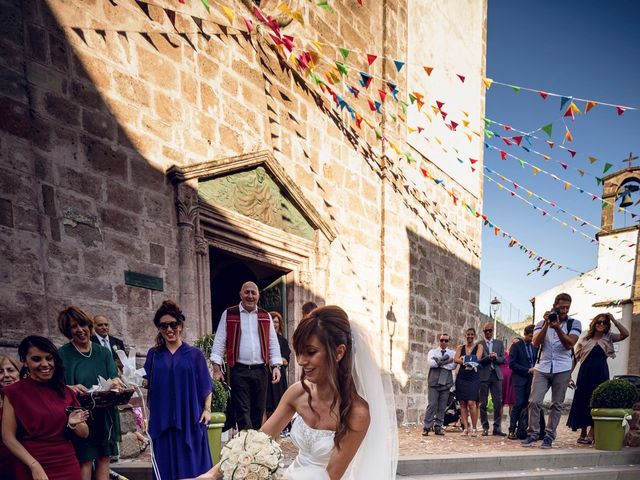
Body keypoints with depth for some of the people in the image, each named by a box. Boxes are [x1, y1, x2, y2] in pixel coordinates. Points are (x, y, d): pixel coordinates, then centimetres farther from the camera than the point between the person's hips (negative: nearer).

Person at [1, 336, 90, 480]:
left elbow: (84, 433, 7)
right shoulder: (15, 392, -5)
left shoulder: (66, 392, 4)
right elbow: (9, 437, -9)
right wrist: (34, 465, -19)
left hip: (68, 467, 4)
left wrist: (73, 425, -14)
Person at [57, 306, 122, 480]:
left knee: (104, 459, 4)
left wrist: (115, 383, -21)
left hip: (104, 415, 3)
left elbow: (115, 378, 3)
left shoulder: (103, 352, 9)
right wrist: (71, 389, -26)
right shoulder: (62, 354, 0)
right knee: (85, 461, -6)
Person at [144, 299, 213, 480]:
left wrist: (207, 409, -6)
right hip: (162, 420, 2)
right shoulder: (153, 354, 8)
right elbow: (147, 383, 6)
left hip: (190, 419, -1)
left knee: (192, 464, 3)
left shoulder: (194, 354, 3)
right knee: (166, 464, 6)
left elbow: (205, 386, 3)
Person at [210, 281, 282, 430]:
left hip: (261, 370, 3)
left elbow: (273, 343, 11)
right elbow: (219, 341, 0)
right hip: (239, 371, -3)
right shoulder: (229, 314, 3)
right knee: (242, 412, -6)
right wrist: (216, 367, -7)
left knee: (258, 411, 10)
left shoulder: (265, 316, 11)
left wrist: (276, 366, 2)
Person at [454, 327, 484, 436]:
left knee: (471, 403, -13)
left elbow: (477, 358, -10)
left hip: (473, 378, -3)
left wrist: (464, 359, -9)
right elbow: (456, 359, -4)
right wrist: (468, 361, -17)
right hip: (461, 377, 3)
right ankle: (466, 428, 7)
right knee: (462, 403, 1)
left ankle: (474, 428, -2)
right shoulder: (460, 348, 13)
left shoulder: (479, 346, 7)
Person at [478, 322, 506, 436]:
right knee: (483, 403, 2)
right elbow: (478, 360, -3)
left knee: (498, 403, -1)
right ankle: (485, 427, 9)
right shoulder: (479, 344, 4)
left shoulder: (499, 343, 14)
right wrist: (489, 357, -17)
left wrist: (496, 358, -11)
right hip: (483, 375, -2)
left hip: (496, 375, 2)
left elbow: (503, 359, 9)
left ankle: (497, 428, 5)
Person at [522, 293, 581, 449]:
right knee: (534, 401, -6)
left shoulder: (574, 324, 4)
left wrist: (557, 328, -22)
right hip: (542, 368, 1)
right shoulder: (542, 323, 7)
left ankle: (549, 436, 12)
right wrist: (546, 324, -14)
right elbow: (536, 343, -7)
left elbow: (569, 344, -10)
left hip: (562, 370, 0)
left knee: (557, 404, 4)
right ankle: (533, 434, 5)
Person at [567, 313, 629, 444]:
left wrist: (613, 320, -9)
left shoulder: (608, 338, 8)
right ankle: (583, 432, 17)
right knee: (582, 401, 4)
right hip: (585, 373, 0)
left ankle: (591, 434, 4)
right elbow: (576, 358, 6)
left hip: (601, 374, 0)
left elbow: (625, 334, -7)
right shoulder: (584, 340, 5)